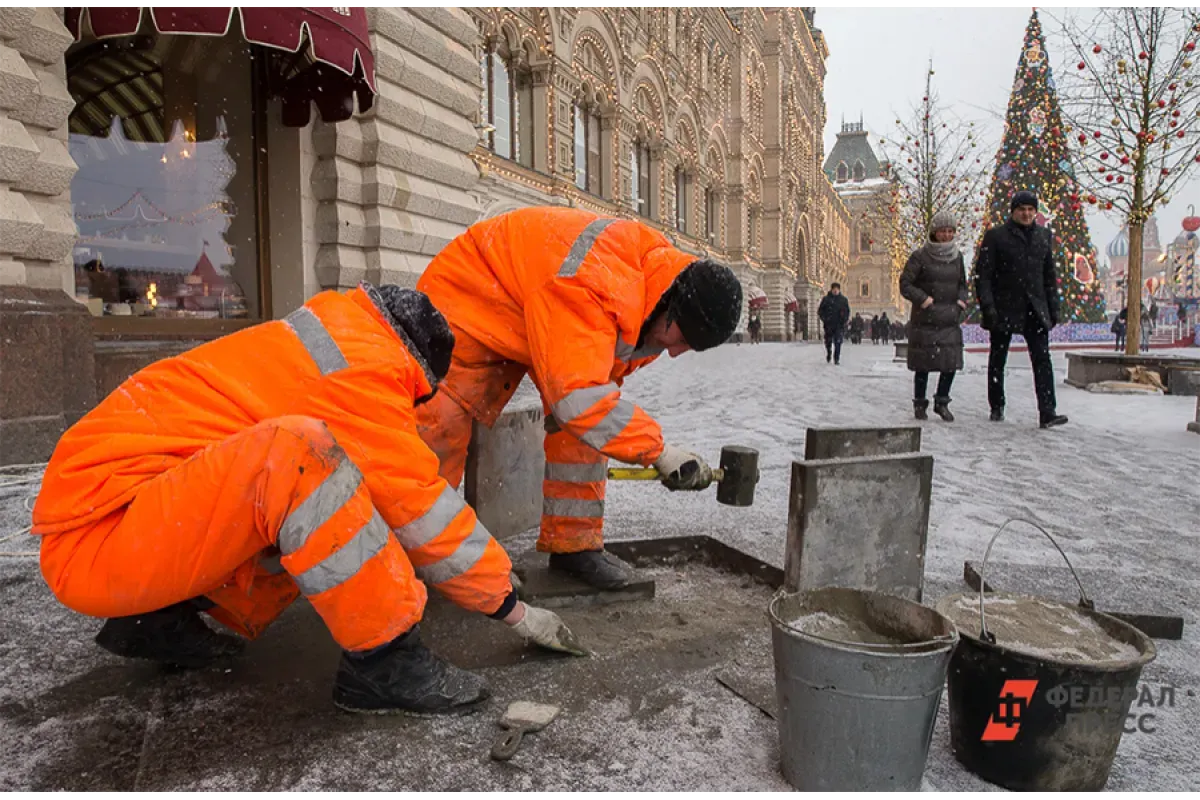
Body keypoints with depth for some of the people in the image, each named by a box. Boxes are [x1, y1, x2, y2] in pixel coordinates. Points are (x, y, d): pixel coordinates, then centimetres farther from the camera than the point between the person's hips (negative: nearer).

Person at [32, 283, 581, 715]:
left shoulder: (331, 337, 13)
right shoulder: (362, 363, -16)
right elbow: (423, 511, -12)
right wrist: (512, 607, -1)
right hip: (97, 534, -10)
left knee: (337, 517, 9)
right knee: (301, 453, -30)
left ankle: (162, 618, 13)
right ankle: (381, 662, -18)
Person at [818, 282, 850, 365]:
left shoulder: (843, 299, 6)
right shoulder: (826, 299, 3)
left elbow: (847, 311, 13)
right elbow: (820, 311, 6)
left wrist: (844, 320, -1)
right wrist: (824, 319, -7)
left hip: (839, 325, 0)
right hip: (829, 324, 1)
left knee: (838, 342, -11)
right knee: (828, 341, 10)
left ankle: (837, 359, -9)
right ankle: (828, 355, 35)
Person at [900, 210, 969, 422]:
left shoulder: (957, 256, 11)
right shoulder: (920, 256, -4)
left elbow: (962, 283, 22)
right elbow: (905, 284, -4)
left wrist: (961, 300, 5)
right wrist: (923, 299, -15)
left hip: (951, 319, 5)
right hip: (926, 319, -4)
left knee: (951, 361, 1)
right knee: (924, 364, -1)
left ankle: (942, 402, 19)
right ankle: (919, 404, 14)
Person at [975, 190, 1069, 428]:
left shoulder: (1044, 236, 13)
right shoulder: (995, 236, -2)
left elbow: (1050, 275, 17)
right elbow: (982, 274, -7)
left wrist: (1053, 308, 11)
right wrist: (987, 307, -16)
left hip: (1035, 310, 3)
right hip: (1004, 308, -3)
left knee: (1042, 359, -8)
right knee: (998, 360, 8)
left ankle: (1047, 412, -11)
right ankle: (996, 408, 22)